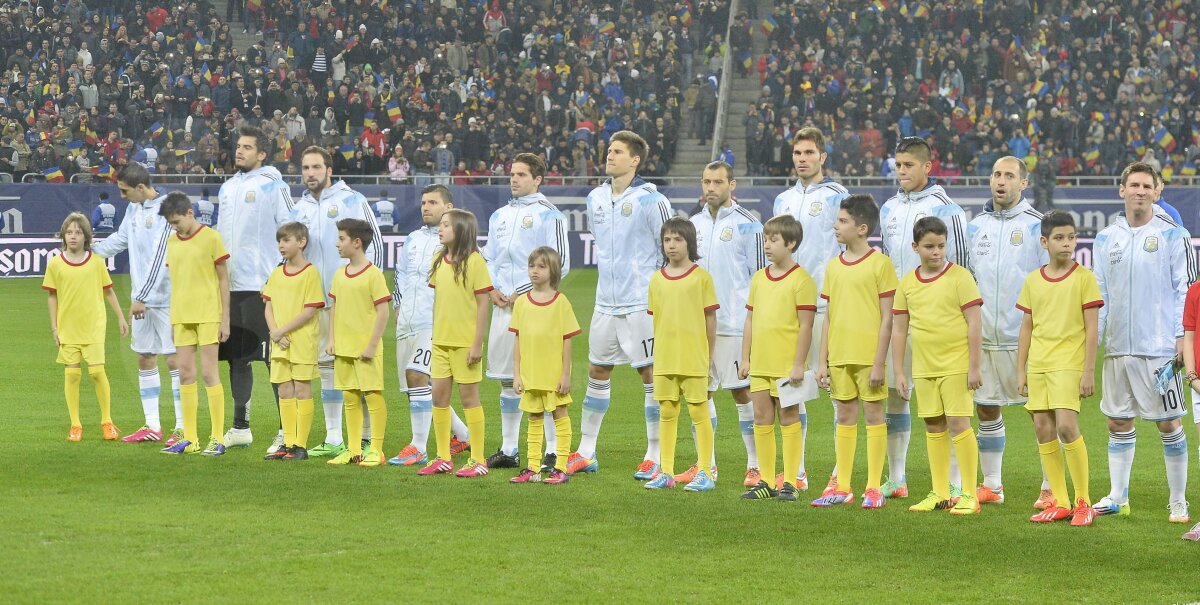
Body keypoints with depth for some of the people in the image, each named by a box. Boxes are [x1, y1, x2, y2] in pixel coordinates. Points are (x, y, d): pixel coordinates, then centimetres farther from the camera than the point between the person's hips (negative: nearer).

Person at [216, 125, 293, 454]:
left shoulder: (272, 186, -5)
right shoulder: (228, 188, 16)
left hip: (262, 286, -7)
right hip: (230, 286, 7)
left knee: (274, 358, -6)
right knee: (237, 358, 12)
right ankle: (240, 427, 21)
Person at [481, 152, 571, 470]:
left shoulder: (548, 215, -4)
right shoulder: (500, 215, 17)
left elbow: (560, 264, -10)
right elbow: (488, 257, 22)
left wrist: (523, 293, -12)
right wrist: (492, 288, 2)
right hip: (503, 308, 7)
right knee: (508, 380, 10)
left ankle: (553, 452, -3)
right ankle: (509, 449, 17)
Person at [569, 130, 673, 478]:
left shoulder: (650, 201, -11)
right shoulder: (595, 199, 9)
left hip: (642, 303, -7)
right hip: (606, 302, 7)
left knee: (650, 374, -2)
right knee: (597, 371, 11)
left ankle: (654, 457, 3)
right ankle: (585, 453, 20)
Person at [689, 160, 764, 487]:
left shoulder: (747, 224, -5)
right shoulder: (695, 224, 13)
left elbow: (761, 276, -3)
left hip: (735, 323, -6)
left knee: (742, 391, -3)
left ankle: (756, 466, 3)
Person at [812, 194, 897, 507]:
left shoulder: (879, 264, -7)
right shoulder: (833, 267, 10)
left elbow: (886, 318, -8)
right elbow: (829, 318, 13)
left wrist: (879, 363, -13)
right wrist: (822, 362, 8)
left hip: (868, 355, -6)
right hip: (839, 356, 6)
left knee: (873, 416, 1)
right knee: (845, 417, 10)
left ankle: (873, 488, 6)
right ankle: (842, 487, 15)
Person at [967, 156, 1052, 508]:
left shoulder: (1037, 226, -4)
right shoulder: (976, 227, 10)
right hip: (985, 337, 5)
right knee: (986, 410, 10)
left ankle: (1050, 490, 3)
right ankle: (991, 486, 20)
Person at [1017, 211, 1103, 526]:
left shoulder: (1084, 278, -4)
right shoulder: (1033, 280, 9)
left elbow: (1091, 328, -5)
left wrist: (1089, 371, -9)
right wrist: (1021, 370, 11)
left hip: (1068, 364, -5)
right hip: (1038, 366, 5)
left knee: (1066, 427, -16)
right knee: (1043, 429, 3)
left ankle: (1083, 501, -4)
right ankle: (1059, 502, 12)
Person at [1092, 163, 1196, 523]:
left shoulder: (1173, 236, -2)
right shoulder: (1105, 240, 10)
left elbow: (1186, 290, -3)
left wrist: (1182, 337, -10)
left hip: (1160, 348, -4)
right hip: (1118, 348, 4)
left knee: (1169, 425, 0)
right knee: (1118, 423, 9)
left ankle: (1178, 502, 7)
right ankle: (1117, 497, 18)